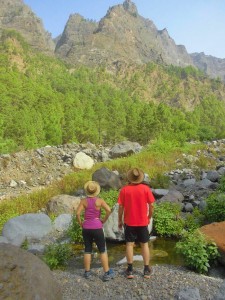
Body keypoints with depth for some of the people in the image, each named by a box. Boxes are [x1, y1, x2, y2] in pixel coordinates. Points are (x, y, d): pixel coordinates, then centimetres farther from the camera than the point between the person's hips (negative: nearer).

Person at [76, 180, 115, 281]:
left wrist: (81, 223, 3)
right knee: (103, 251, 8)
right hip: (97, 228, -2)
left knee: (87, 250, 15)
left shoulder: (84, 201, -2)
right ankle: (107, 273, 11)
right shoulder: (99, 201, -6)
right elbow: (108, 210, -17)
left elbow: (78, 213, -10)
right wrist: (104, 220, -4)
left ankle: (87, 272, 24)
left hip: (86, 228, 2)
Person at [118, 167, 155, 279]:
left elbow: (121, 207, -7)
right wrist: (149, 218, 11)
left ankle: (130, 270, 12)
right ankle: (146, 270, 18)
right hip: (143, 222, 1)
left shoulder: (124, 190, -8)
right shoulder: (146, 188, -7)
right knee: (144, 244, 12)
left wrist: (120, 221, 5)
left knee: (129, 244, 9)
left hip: (129, 222, -1)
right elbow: (151, 205, -5)